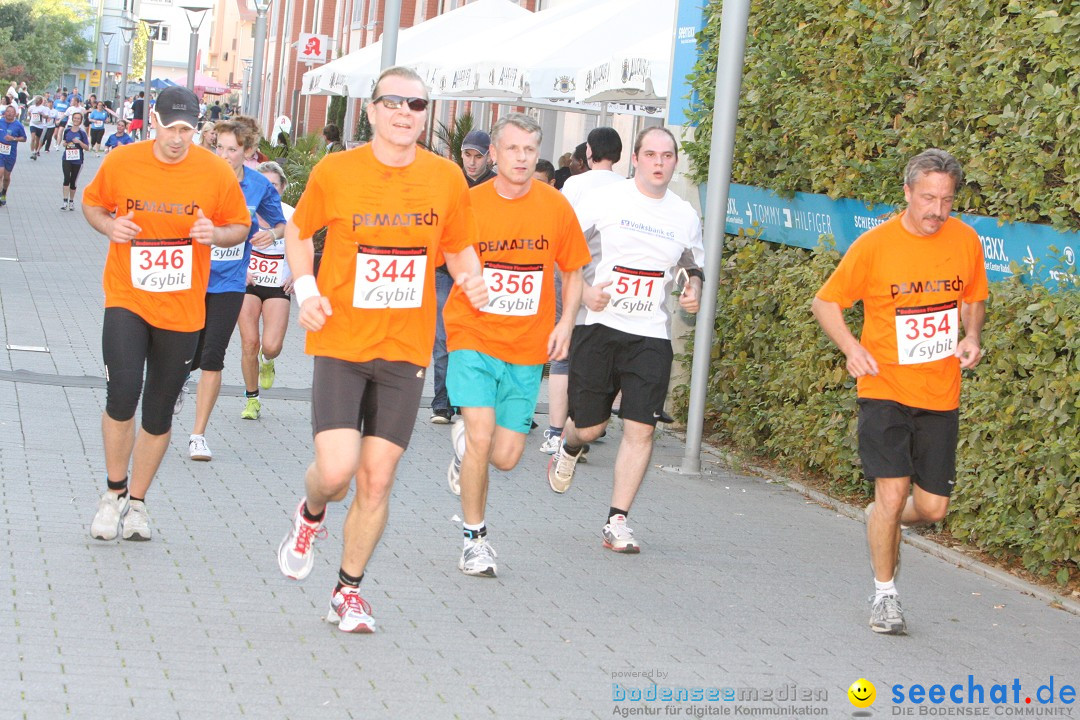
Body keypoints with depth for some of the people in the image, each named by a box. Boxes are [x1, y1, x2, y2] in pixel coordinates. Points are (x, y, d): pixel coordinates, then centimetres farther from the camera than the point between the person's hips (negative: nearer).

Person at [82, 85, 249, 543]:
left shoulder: (217, 173, -5)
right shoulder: (120, 162, -4)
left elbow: (240, 227, 7)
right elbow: (92, 203, 13)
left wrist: (216, 234, -15)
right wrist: (108, 226, -9)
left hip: (182, 310, 1)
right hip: (127, 299, -1)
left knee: (159, 414, 10)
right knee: (121, 397, -18)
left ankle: (136, 502, 29)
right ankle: (114, 492, 5)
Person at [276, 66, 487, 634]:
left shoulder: (446, 178, 0)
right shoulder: (335, 171, -5)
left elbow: (458, 247, 14)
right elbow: (299, 231, 11)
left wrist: (470, 278, -8)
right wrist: (305, 290, -5)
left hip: (405, 350, 2)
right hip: (340, 343, -2)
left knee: (377, 480, 3)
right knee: (336, 470, -14)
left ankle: (348, 592, 20)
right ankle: (311, 516, 23)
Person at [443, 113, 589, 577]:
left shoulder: (556, 207, -1)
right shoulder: (468, 204, -5)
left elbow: (572, 272, 10)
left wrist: (566, 323, -3)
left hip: (527, 348, 2)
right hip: (474, 336, -2)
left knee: (505, 457, 1)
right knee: (481, 436, -16)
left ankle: (465, 439, 38)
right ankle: (475, 539, 3)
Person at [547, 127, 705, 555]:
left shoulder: (685, 216, 9)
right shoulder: (604, 200, -2)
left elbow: (693, 267, 24)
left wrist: (693, 290, 2)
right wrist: (583, 290, -13)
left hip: (651, 335, 2)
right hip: (599, 326, -2)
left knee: (640, 428, -9)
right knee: (588, 426, 3)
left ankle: (617, 522, -2)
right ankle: (568, 449, 42)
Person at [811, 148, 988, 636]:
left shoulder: (965, 241, 0)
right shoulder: (875, 245, -10)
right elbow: (826, 302, 0)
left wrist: (971, 336, -2)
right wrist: (851, 348, -17)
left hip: (940, 395, 3)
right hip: (885, 389, -3)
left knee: (932, 508, 2)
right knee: (892, 492, -13)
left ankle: (883, 521, 38)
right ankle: (884, 595, 7)